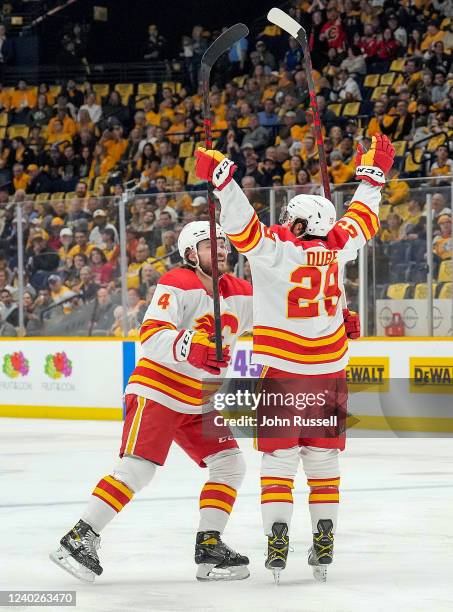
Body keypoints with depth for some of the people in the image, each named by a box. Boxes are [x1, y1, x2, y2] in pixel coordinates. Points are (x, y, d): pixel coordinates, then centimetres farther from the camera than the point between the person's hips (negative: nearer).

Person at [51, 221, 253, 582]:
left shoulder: (241, 294, 6)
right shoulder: (177, 286, -15)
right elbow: (151, 337, -26)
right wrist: (189, 346, -44)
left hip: (200, 404, 7)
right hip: (157, 392, -7)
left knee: (230, 465, -1)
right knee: (137, 468, -17)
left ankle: (209, 547, 5)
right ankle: (80, 539, -12)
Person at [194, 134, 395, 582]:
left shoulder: (274, 249, -9)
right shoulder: (336, 247, 3)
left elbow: (242, 222, -20)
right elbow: (362, 218, 20)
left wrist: (221, 177, -20)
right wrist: (372, 174, 33)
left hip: (283, 374, -3)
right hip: (330, 374, 3)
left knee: (278, 456, 2)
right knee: (323, 458, 12)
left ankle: (277, 539, -7)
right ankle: (323, 543, 9)